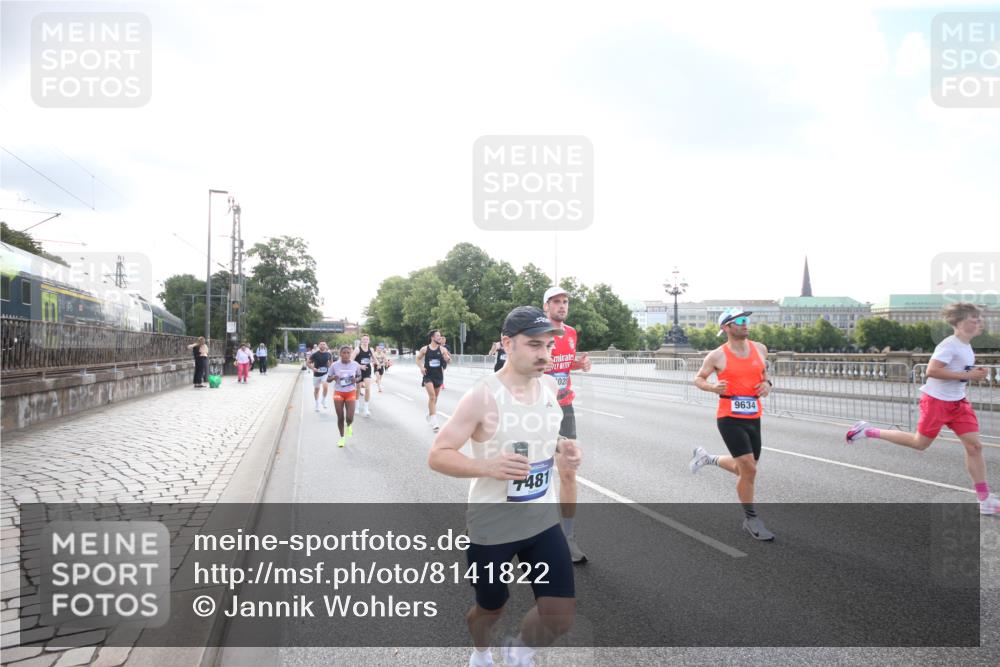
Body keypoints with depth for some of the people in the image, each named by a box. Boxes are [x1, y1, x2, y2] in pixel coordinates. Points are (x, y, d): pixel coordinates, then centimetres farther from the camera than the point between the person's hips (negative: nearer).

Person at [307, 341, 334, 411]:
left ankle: (324, 401, -3)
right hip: (317, 374, 0)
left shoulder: (328, 354, -1)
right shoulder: (315, 354, -9)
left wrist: (330, 368, 3)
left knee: (325, 386, -25)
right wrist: (313, 368, -15)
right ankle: (317, 404, 29)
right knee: (316, 389, 11)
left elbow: (331, 362, 19)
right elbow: (307, 362, -2)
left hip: (325, 374, 0)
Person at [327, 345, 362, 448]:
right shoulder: (334, 365, -8)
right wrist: (333, 378, -21)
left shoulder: (355, 365, -6)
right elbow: (328, 380, 2)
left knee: (349, 418, -9)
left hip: (351, 393, 0)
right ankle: (342, 437, 25)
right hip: (338, 393, 0)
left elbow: (359, 376, 11)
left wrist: (356, 379, -12)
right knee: (340, 418, 3)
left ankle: (348, 426, 29)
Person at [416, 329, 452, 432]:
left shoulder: (442, 349, -1)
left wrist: (447, 358, -25)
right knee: (432, 397, -17)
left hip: (438, 375, 3)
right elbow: (417, 359, 6)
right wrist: (421, 367, -10)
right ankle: (433, 421, -18)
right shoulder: (425, 349, -5)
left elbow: (448, 360, -2)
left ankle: (430, 414, 41)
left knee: (434, 397, 16)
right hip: (428, 375, -3)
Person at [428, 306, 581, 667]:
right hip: (491, 527, -4)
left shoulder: (550, 386, -2)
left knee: (562, 616, 0)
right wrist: (487, 466, -34)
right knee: (490, 610, 17)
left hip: (543, 520, 5)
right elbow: (437, 455, -18)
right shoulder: (482, 396, -20)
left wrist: (562, 451, -5)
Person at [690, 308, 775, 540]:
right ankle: (751, 519, 8)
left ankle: (707, 458, 42)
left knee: (744, 469, 15)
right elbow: (698, 379, 4)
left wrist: (767, 383, 0)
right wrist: (713, 387, -17)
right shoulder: (717, 355, -8)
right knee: (749, 469, -12)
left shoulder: (760, 349, 5)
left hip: (753, 417, 6)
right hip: (729, 418, -6)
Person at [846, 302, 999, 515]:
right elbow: (931, 370, -28)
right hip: (937, 400, -8)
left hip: (958, 403, 8)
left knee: (974, 446, 1)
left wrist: (976, 373, 5)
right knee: (920, 443, 2)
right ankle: (869, 432, 14)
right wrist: (966, 375, -25)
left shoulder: (966, 346, 10)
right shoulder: (950, 344, -19)